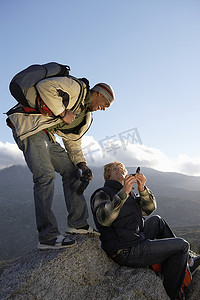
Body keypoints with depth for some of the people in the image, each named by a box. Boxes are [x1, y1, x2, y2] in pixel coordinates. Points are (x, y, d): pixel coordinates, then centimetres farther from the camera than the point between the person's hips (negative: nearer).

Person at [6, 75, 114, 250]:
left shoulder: (86, 118, 20)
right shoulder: (78, 87, -4)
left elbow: (73, 144, 18)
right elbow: (45, 86, -18)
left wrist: (82, 164, 2)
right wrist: (62, 112, -16)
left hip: (46, 135, 10)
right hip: (28, 126, -9)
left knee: (71, 171, 4)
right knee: (46, 175, -20)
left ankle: (78, 223, 8)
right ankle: (48, 237, -16)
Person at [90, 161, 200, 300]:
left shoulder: (130, 194, 16)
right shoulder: (102, 194, -9)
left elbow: (149, 208, 3)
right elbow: (104, 219, -28)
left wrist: (143, 189, -14)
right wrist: (124, 193, -35)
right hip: (126, 252, -8)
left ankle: (185, 263, 25)